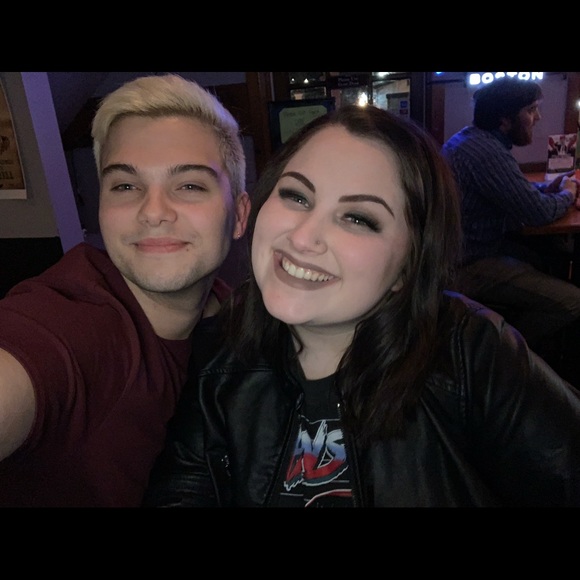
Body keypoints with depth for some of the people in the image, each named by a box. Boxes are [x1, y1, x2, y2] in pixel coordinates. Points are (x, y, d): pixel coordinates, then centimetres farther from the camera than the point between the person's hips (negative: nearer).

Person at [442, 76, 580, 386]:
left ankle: (553, 356, 24)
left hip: (478, 244, 11)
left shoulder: (474, 139, 13)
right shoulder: (485, 151, -21)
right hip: (469, 264, -11)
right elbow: (536, 212, -19)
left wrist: (548, 188, 10)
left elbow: (516, 191, 27)